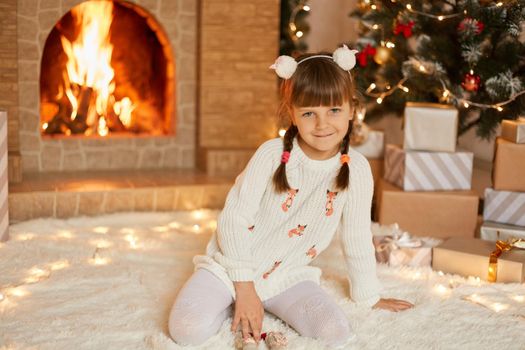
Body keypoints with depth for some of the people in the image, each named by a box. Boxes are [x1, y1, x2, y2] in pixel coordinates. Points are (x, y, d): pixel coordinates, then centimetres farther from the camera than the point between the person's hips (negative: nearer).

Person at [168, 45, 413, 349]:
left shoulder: (357, 169, -10)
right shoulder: (272, 155, -16)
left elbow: (357, 241, 2)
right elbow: (233, 220, -13)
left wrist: (369, 297, 9)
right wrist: (245, 288, -14)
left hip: (287, 277, 2)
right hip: (232, 264, -2)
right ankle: (236, 300, 9)